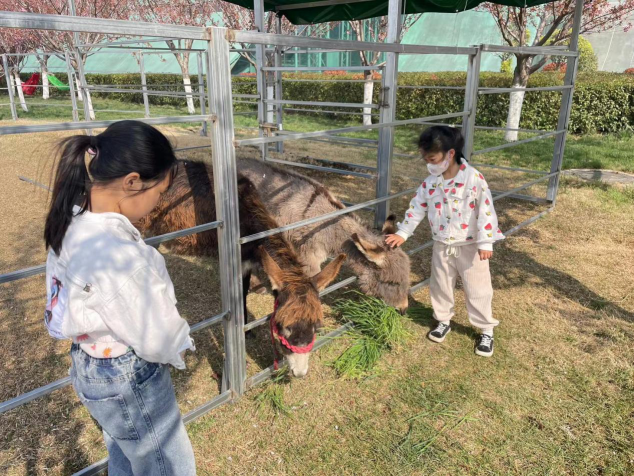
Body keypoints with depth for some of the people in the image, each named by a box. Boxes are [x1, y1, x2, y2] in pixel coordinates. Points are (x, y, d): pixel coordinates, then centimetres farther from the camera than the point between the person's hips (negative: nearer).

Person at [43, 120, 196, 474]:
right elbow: (158, 339, -26)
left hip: (90, 366, 9)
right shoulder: (116, 254, -36)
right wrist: (179, 347, -3)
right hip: (130, 380, -8)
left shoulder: (73, 222, -8)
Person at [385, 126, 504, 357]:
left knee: (477, 289, 8)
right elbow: (417, 208, 2)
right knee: (440, 286, 17)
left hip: (470, 246, -4)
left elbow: (486, 210, -16)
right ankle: (443, 321, 39)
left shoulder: (473, 178, -19)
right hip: (442, 246, 4)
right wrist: (402, 234, -4)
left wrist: (485, 242, -16)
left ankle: (486, 330, 26)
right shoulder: (430, 182, -5)